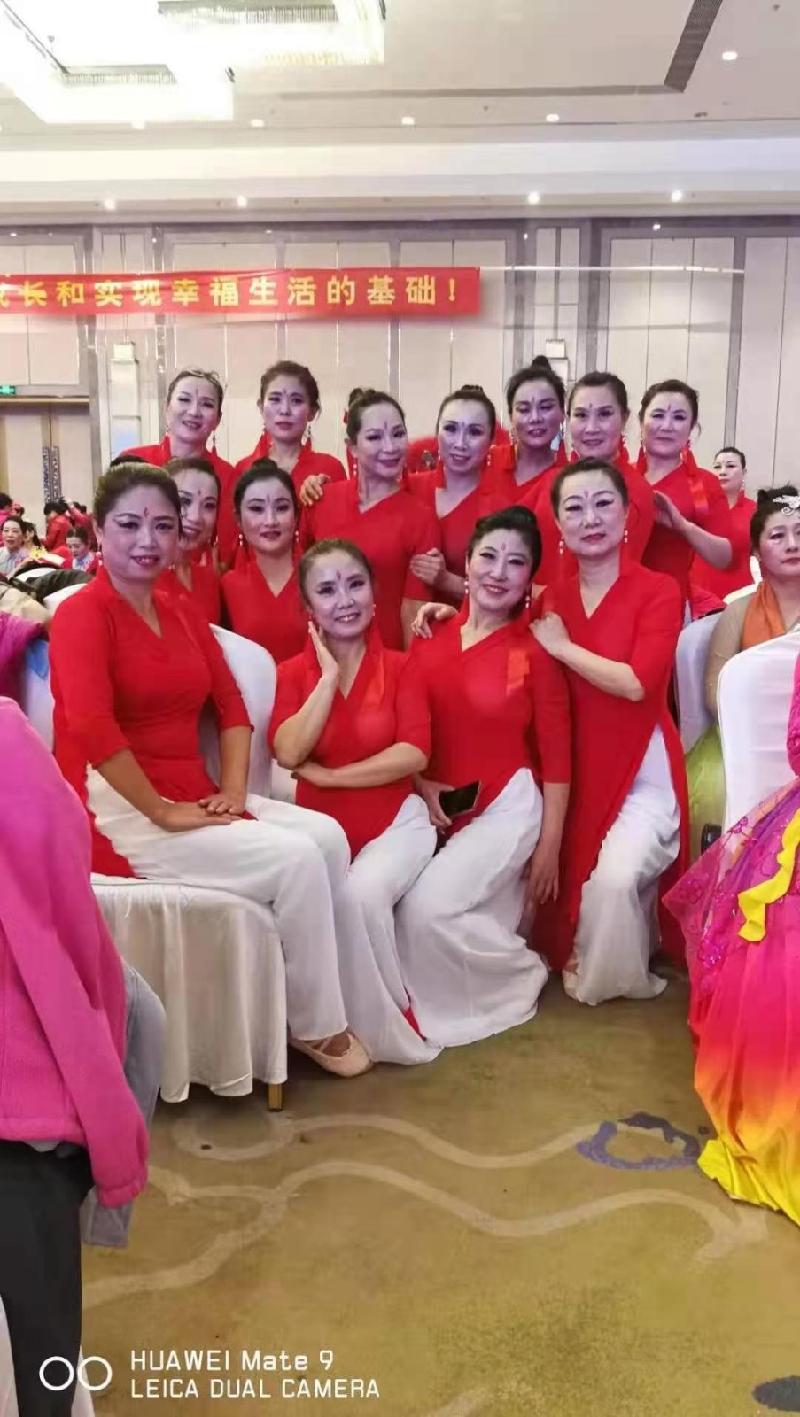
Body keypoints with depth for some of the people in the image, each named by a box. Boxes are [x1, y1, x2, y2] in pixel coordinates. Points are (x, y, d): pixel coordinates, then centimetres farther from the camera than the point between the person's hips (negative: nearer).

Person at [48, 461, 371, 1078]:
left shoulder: (182, 611, 14)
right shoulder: (83, 612, -11)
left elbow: (232, 705, 13)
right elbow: (92, 728, -25)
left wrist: (233, 790, -2)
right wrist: (162, 811, -20)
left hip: (194, 799, 8)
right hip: (118, 811, -8)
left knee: (327, 836, -10)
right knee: (295, 859, -19)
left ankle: (334, 1003, 1)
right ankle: (316, 1026, 0)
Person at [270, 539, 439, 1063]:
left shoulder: (399, 667, 2)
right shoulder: (293, 673, 4)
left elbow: (415, 754, -12)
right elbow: (289, 752, -13)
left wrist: (328, 776, -14)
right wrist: (330, 674, -12)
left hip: (396, 820, -1)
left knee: (363, 891, -31)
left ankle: (393, 1022, -6)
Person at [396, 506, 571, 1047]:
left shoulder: (535, 652, -9)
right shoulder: (431, 636, 2)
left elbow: (556, 757, -6)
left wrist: (550, 845, -7)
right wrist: (421, 784, -9)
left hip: (507, 808, -5)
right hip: (439, 810, 5)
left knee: (429, 906, -20)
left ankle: (522, 975, 8)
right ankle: (515, 966, 26)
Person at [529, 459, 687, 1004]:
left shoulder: (659, 591, -9)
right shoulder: (551, 599, 6)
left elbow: (637, 682, -22)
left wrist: (564, 648, -13)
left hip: (643, 770, -5)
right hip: (576, 770, 5)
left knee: (615, 878, -21)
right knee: (568, 877, 6)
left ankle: (606, 978, 9)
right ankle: (577, 958, 39)